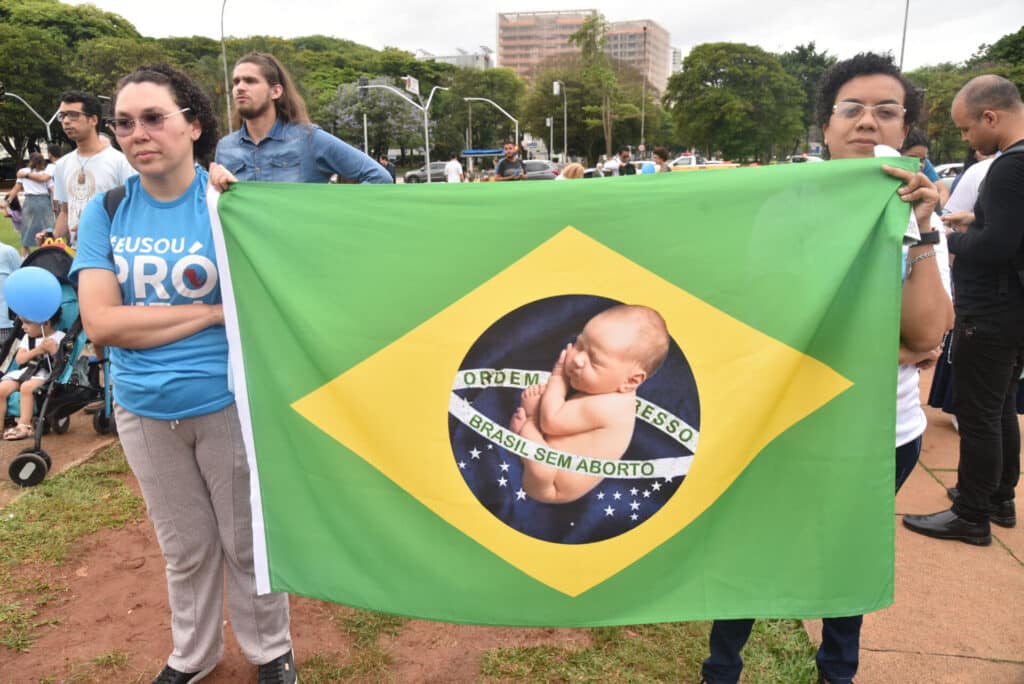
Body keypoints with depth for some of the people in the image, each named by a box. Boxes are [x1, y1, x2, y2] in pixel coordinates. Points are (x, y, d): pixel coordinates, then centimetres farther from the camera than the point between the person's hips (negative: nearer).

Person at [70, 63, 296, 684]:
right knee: (186, 548, 21)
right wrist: (213, 311, -16)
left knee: (246, 542, 14)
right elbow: (100, 322, -13)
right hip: (143, 411, 3)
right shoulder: (107, 209, -3)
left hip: (228, 403, -3)